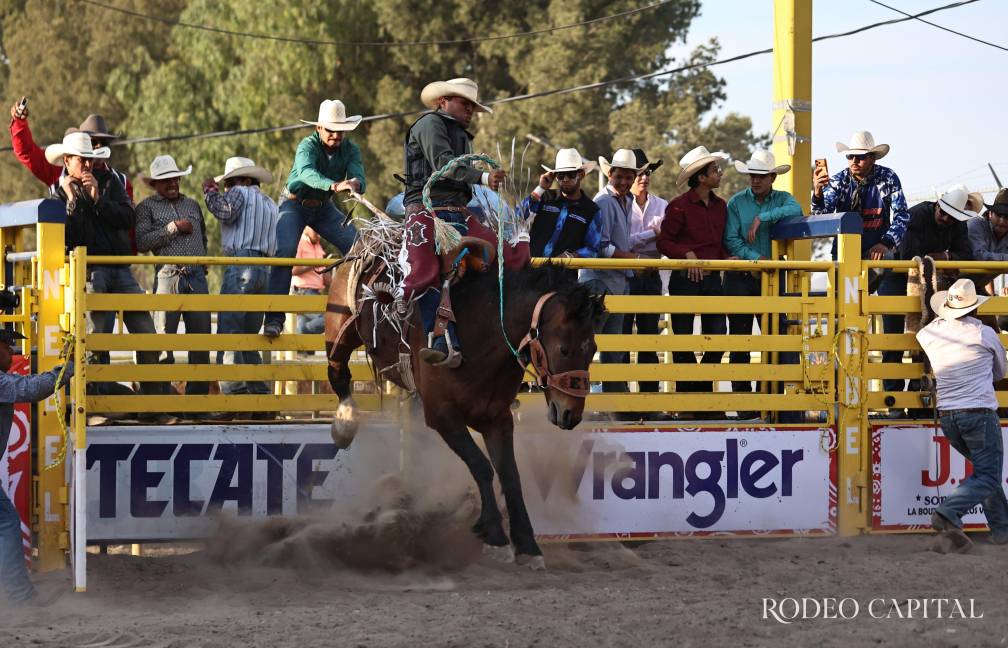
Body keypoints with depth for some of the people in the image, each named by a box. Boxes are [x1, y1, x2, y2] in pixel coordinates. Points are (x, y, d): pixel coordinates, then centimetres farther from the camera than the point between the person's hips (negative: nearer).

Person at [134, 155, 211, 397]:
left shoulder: (193, 205, 21)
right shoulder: (147, 208, 6)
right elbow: (141, 242, -9)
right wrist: (172, 228, -9)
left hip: (197, 278, 4)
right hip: (168, 277, -4)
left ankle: (198, 391, 8)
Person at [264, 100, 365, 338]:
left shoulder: (351, 150, -11)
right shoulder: (308, 146, -24)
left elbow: (360, 179, -25)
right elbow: (306, 172, -45)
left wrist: (355, 184, -52)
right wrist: (334, 185, -64)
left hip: (325, 207, 5)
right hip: (295, 204, -5)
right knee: (285, 251, -24)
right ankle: (274, 317, -24)